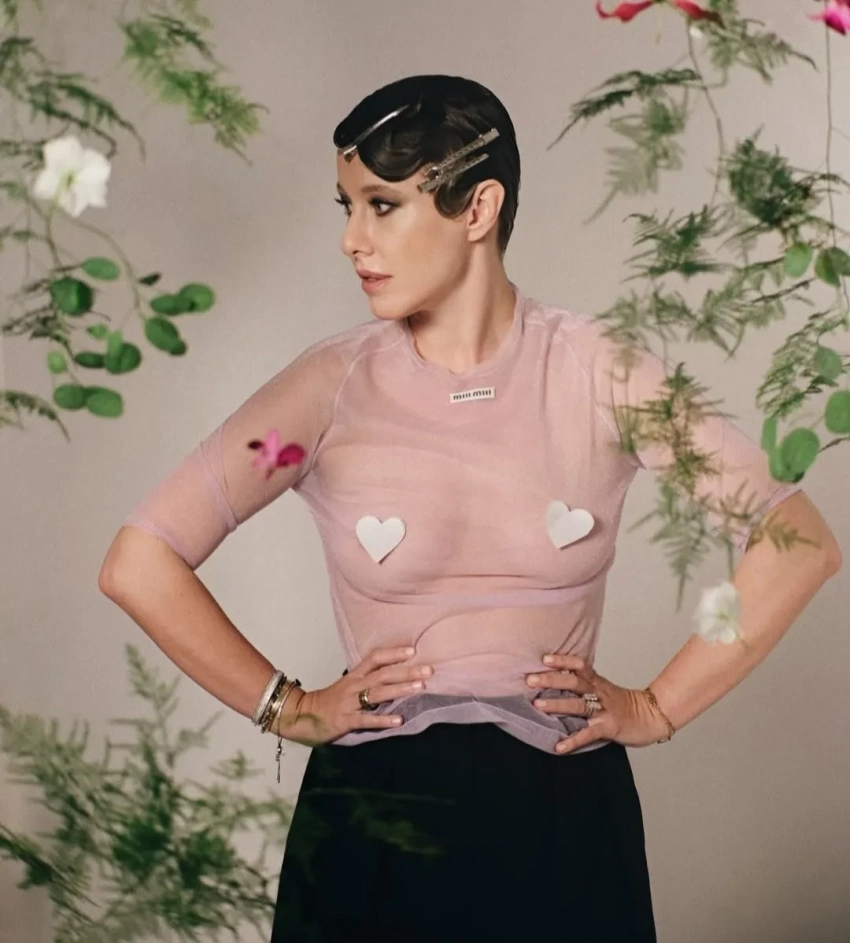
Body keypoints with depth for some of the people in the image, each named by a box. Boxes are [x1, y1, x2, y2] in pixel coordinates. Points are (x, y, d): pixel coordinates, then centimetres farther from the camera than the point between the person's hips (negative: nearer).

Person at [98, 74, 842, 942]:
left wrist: (660, 708, -3)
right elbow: (138, 565, -5)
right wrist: (288, 709, -4)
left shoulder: (598, 373, -6)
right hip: (372, 828, 0)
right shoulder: (334, 385, -6)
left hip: (566, 818, 0)